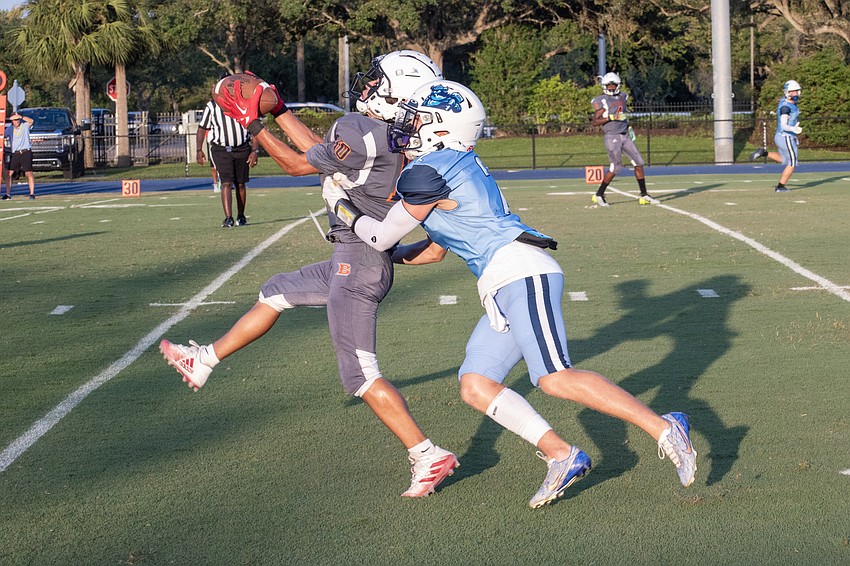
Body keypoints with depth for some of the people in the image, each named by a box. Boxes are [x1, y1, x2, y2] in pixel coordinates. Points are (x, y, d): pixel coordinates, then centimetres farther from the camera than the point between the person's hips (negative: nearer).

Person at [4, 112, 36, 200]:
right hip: (15, 154, 4)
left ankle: (32, 193, -2)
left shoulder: (25, 125, 1)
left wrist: (20, 117, -31)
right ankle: (8, 194, 5)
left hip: (26, 152, -4)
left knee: (29, 173, -6)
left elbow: (31, 121, -19)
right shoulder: (9, 129, 12)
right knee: (8, 173, -1)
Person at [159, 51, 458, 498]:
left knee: (358, 373, -6)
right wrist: (277, 108, 26)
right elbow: (320, 150, 20)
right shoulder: (389, 135, 6)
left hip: (357, 264, -10)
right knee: (278, 291, 25)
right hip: (362, 261, 10)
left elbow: (297, 164, -7)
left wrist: (252, 123, 1)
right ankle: (204, 362, 39)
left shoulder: (360, 131, -22)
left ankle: (427, 456, -8)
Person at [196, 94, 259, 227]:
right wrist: (199, 150, 1)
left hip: (242, 149, 2)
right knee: (226, 183, -13)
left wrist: (254, 151, -4)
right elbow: (202, 128, 6)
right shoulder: (212, 106, -2)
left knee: (241, 184, 8)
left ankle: (241, 216, 23)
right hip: (221, 150, -2)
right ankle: (228, 218, -18)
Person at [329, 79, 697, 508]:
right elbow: (434, 250, 34)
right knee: (475, 387, 3)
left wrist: (347, 212, 20)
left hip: (520, 274, -10)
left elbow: (383, 236, 1)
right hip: (506, 287, 10)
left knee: (555, 379, -18)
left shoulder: (430, 172, -7)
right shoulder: (458, 167, 24)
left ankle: (664, 430, -15)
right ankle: (560, 456, -2)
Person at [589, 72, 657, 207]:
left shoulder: (622, 97, 13)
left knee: (638, 162, 3)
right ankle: (599, 195, 4)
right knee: (616, 167, -10)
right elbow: (594, 121, -13)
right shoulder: (602, 100, -8)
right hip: (611, 136, -7)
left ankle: (644, 195, 9)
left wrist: (628, 126, 15)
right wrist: (611, 118, -21)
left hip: (625, 135, 7)